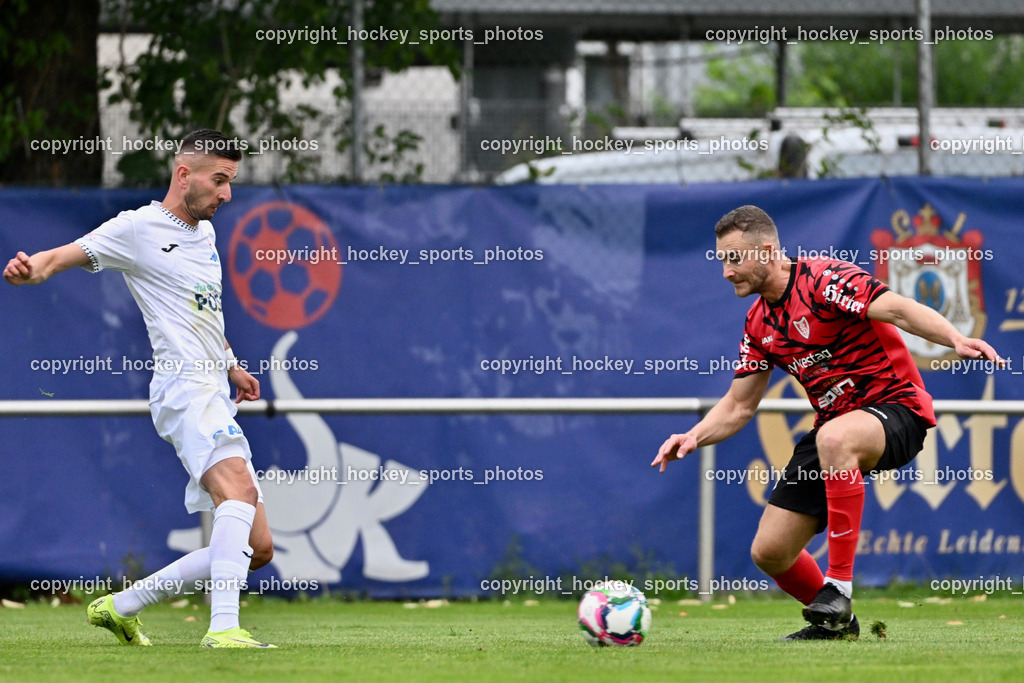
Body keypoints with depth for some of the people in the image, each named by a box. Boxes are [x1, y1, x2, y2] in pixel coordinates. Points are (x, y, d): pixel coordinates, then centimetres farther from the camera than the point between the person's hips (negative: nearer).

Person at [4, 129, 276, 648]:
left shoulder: (204, 232, 22)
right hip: (185, 388, -9)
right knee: (239, 487, -34)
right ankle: (223, 627, -47)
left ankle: (121, 606, 16)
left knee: (257, 549, 6)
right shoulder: (138, 228, -3)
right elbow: (61, 257, -13)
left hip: (215, 398, 9)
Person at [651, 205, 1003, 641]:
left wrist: (957, 340, -44)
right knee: (768, 552, 1)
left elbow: (898, 310, -27)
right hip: (835, 422, 8)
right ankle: (833, 622, 29)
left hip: (895, 405, -8)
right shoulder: (759, 323, 9)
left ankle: (839, 586, -35)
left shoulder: (821, 279, -15)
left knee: (834, 438, -43)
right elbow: (739, 405, 15)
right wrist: (693, 437, -4)